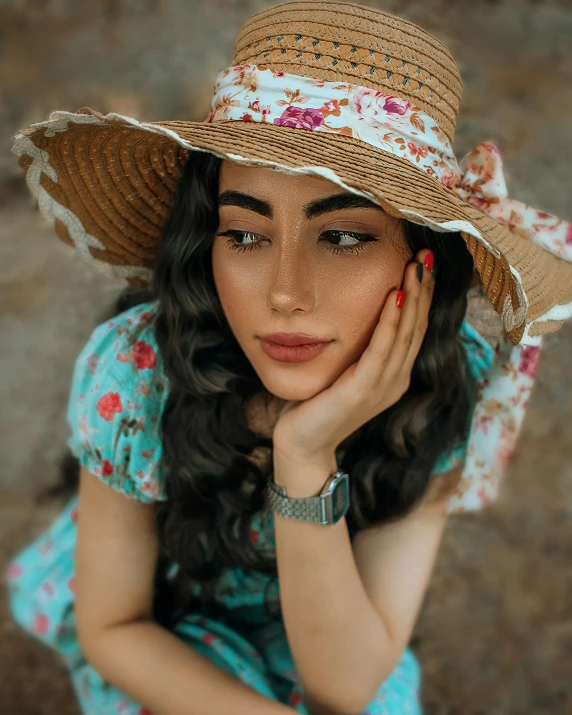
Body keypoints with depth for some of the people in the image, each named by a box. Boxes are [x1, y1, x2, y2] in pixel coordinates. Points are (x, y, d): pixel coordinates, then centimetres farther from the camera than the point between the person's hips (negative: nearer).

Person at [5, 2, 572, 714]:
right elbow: (111, 627, -16)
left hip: (327, 626, 2)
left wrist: (307, 461, -43)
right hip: (153, 620, -1)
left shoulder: (456, 386, -28)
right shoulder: (133, 374, -32)